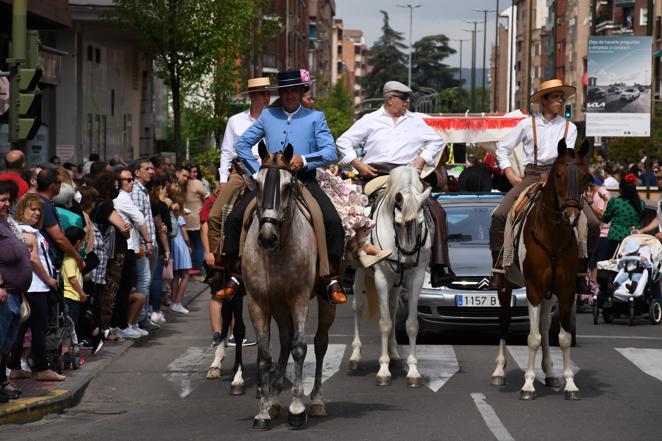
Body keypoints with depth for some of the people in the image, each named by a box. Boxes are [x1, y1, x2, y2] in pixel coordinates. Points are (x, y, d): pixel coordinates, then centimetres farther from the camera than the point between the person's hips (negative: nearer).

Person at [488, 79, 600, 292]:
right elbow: (502, 149, 14)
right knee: (499, 216, -23)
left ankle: (580, 275, 1)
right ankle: (498, 273, -18)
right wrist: (510, 174, 2)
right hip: (532, 176, -1)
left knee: (592, 224, -14)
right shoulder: (527, 124, 9)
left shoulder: (569, 127, 11)